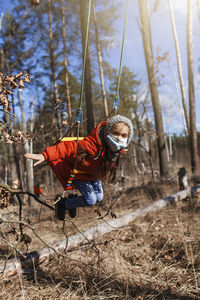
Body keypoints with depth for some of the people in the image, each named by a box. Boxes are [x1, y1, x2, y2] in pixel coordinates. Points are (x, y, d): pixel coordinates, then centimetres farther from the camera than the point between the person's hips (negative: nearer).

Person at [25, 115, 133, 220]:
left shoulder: (118, 148, -19)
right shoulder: (90, 146, -44)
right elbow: (68, 147, -46)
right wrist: (45, 155, -54)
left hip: (94, 174, 8)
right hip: (78, 173, -7)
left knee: (99, 197, 10)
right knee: (90, 200, -13)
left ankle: (72, 198, 36)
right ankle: (63, 204, 14)